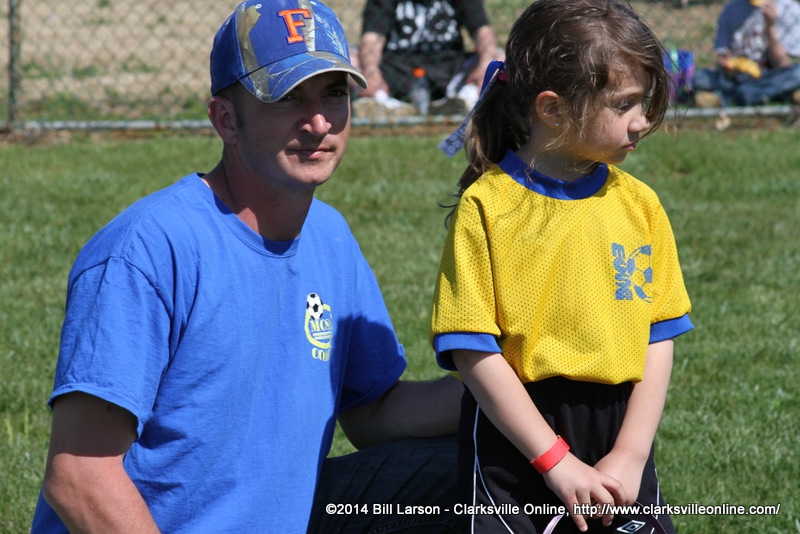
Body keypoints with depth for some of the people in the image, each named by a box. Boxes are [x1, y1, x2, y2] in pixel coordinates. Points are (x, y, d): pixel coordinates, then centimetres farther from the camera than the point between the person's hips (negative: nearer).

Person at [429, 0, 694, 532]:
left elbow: (659, 340, 3)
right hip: (515, 438, -3)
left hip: (620, 431, 3)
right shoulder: (486, 206, -7)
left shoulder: (638, 204, 5)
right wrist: (557, 462, -15)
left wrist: (631, 455, -9)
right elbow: (474, 350, -11)